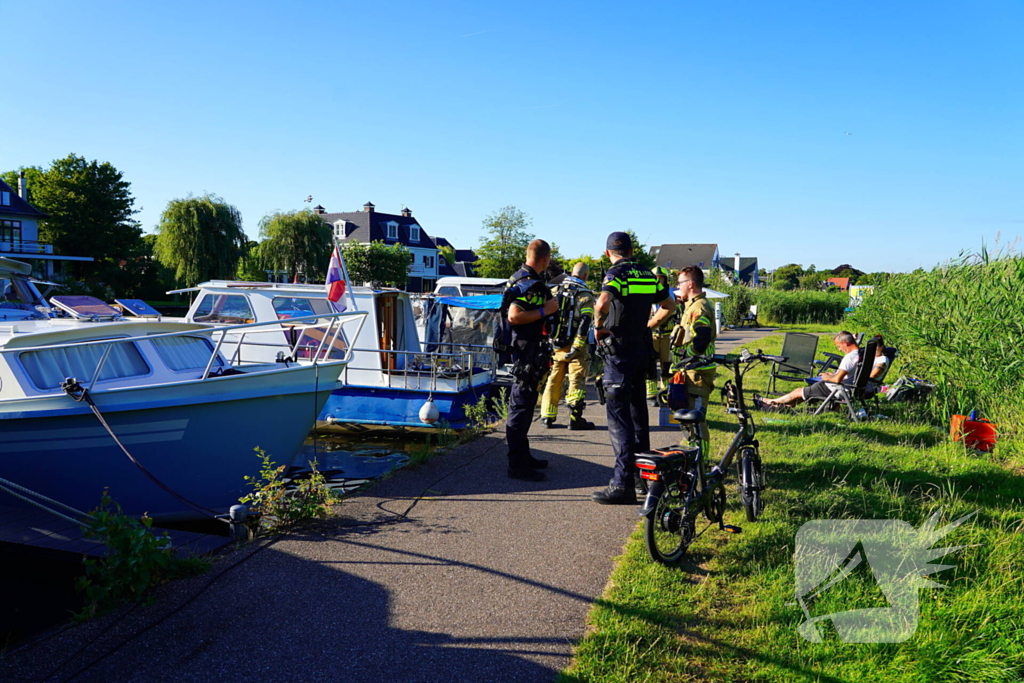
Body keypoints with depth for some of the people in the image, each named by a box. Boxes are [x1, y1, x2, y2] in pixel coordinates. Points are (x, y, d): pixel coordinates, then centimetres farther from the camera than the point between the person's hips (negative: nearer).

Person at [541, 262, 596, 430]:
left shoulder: (555, 291, 9)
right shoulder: (585, 295, -6)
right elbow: (584, 323, -16)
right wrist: (576, 348, -17)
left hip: (555, 345, 5)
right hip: (574, 345, -5)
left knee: (553, 381, 12)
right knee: (577, 381, 1)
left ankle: (547, 417, 14)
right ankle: (575, 419, -1)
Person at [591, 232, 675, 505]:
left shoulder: (616, 274, -12)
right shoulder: (648, 275, 10)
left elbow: (603, 302, -33)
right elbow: (669, 304, 23)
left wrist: (598, 326, -16)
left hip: (619, 351, -7)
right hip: (642, 350, 7)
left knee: (618, 416, -7)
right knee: (638, 410, 18)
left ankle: (623, 484, -9)